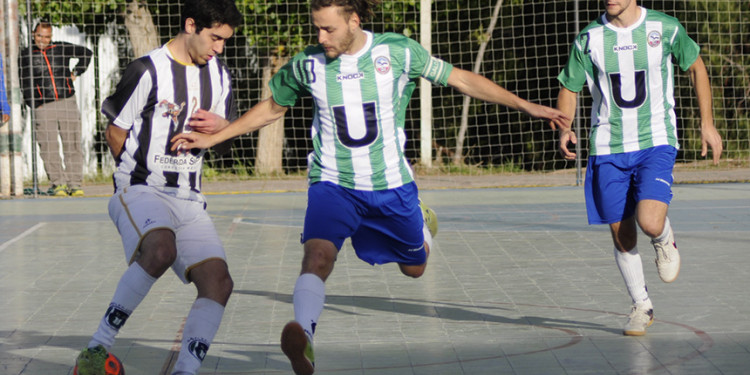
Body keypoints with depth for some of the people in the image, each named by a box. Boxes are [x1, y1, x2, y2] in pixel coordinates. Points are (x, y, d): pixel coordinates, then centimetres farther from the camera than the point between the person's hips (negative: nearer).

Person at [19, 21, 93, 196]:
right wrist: (35, 105, -3)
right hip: (43, 107, -1)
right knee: (49, 148, -7)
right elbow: (25, 84, 6)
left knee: (72, 145, -1)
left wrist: (75, 72, 13)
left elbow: (86, 53, 22)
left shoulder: (61, 49, 8)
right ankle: (58, 184, -2)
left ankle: (75, 184, 3)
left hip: (67, 103, 1)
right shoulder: (26, 55, 6)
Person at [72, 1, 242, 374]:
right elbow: (115, 132, -1)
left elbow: (222, 129, 23)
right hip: (139, 191, -7)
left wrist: (214, 130, 0)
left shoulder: (218, 74, 11)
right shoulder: (148, 71, -9)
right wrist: (139, 177, 5)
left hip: (188, 201, 7)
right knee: (161, 249, -36)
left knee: (218, 281, -13)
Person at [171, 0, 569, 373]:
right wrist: (213, 138, 8)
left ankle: (422, 222, 54)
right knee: (318, 253, -29)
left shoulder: (398, 51, -11)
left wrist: (525, 105, -3)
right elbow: (271, 107, 11)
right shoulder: (306, 64, -8)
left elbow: (461, 79, -2)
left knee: (414, 267, 19)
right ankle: (303, 341, -42)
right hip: (332, 184, -1)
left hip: (391, 185, 1)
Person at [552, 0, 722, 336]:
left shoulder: (665, 28, -3)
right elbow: (569, 89, 8)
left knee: (650, 223, -23)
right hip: (608, 149, 2)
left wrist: (707, 123, 11)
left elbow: (696, 68, 12)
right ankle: (641, 306, 26)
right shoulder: (588, 39, -1)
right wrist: (563, 129, -11)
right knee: (622, 238, 4)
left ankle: (665, 241, 15)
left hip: (656, 143, -2)